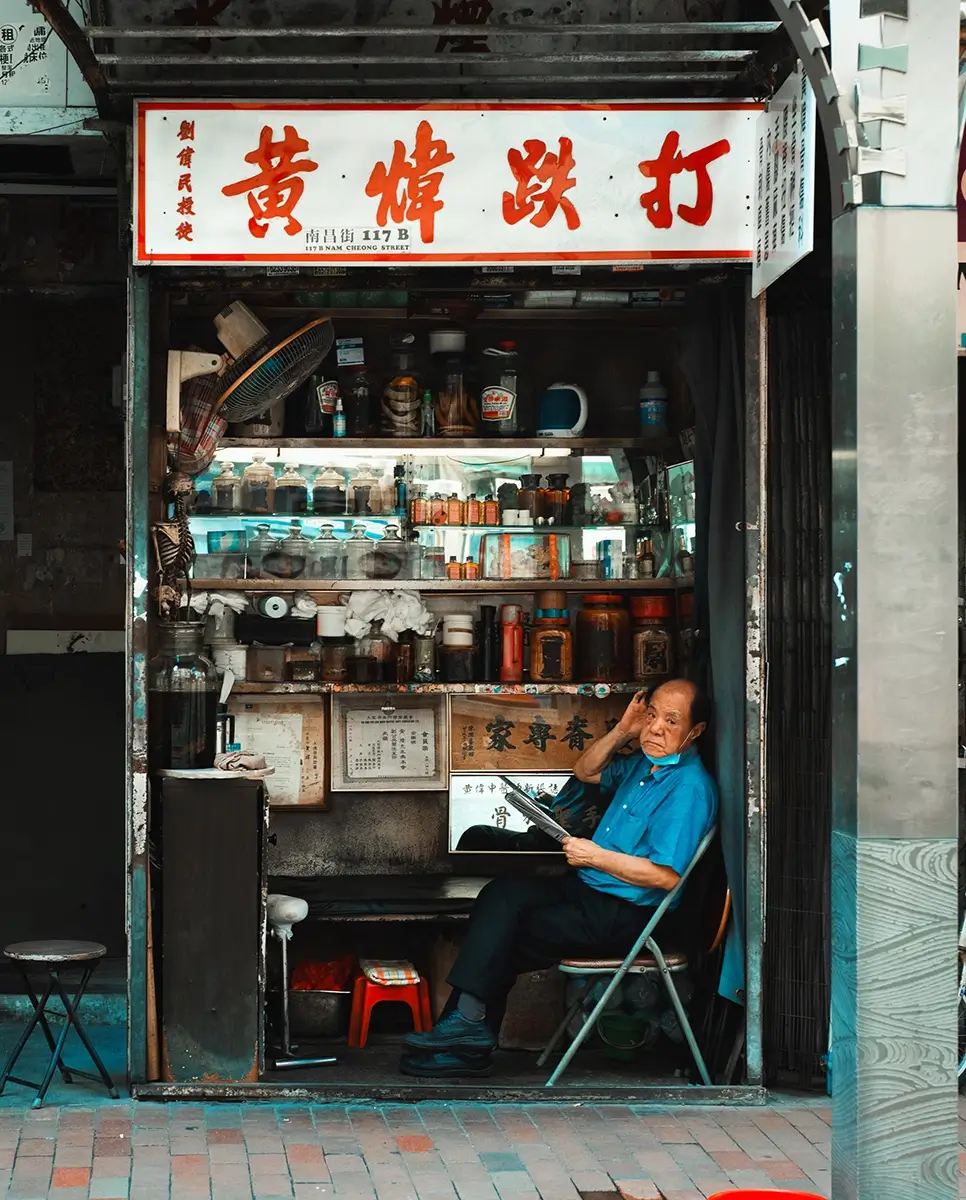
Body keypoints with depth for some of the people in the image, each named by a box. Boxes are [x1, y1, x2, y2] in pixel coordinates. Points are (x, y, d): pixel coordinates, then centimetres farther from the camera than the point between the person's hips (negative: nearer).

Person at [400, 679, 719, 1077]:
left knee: (503, 938, -14)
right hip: (586, 888, 9)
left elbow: (666, 876, -25)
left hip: (626, 917, -9)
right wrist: (622, 731, 9)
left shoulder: (689, 787, -18)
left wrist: (595, 856, -17)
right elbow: (585, 771, 27)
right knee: (503, 895, -10)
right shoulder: (645, 763, 12)